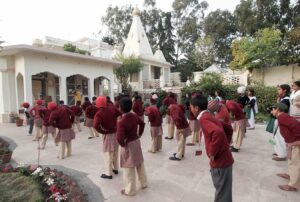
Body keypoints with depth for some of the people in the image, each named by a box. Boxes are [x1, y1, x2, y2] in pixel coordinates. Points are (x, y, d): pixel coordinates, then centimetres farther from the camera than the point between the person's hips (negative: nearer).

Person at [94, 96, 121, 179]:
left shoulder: (99, 114, -18)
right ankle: (115, 168, 36)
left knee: (107, 154, 6)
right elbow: (120, 114, 3)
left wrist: (102, 131, -15)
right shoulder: (112, 108, -4)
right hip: (116, 133, 6)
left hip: (108, 135, -5)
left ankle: (109, 173, 17)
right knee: (115, 152, 20)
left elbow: (96, 125, -31)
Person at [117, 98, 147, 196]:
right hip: (137, 141, 7)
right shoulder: (135, 116, -5)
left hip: (128, 145, -7)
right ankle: (144, 183, 42)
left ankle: (130, 190, 28)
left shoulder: (121, 122, -28)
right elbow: (142, 124, 12)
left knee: (129, 169, 10)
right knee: (140, 163, 23)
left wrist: (123, 145, -14)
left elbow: (120, 138, -33)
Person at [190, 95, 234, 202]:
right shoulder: (209, 116, 10)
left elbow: (218, 132, -37)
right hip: (224, 159, 9)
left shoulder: (203, 119, -19)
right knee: (223, 192, 23)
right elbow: (228, 128, 21)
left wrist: (212, 153, -26)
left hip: (220, 161, -9)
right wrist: (225, 144, 15)